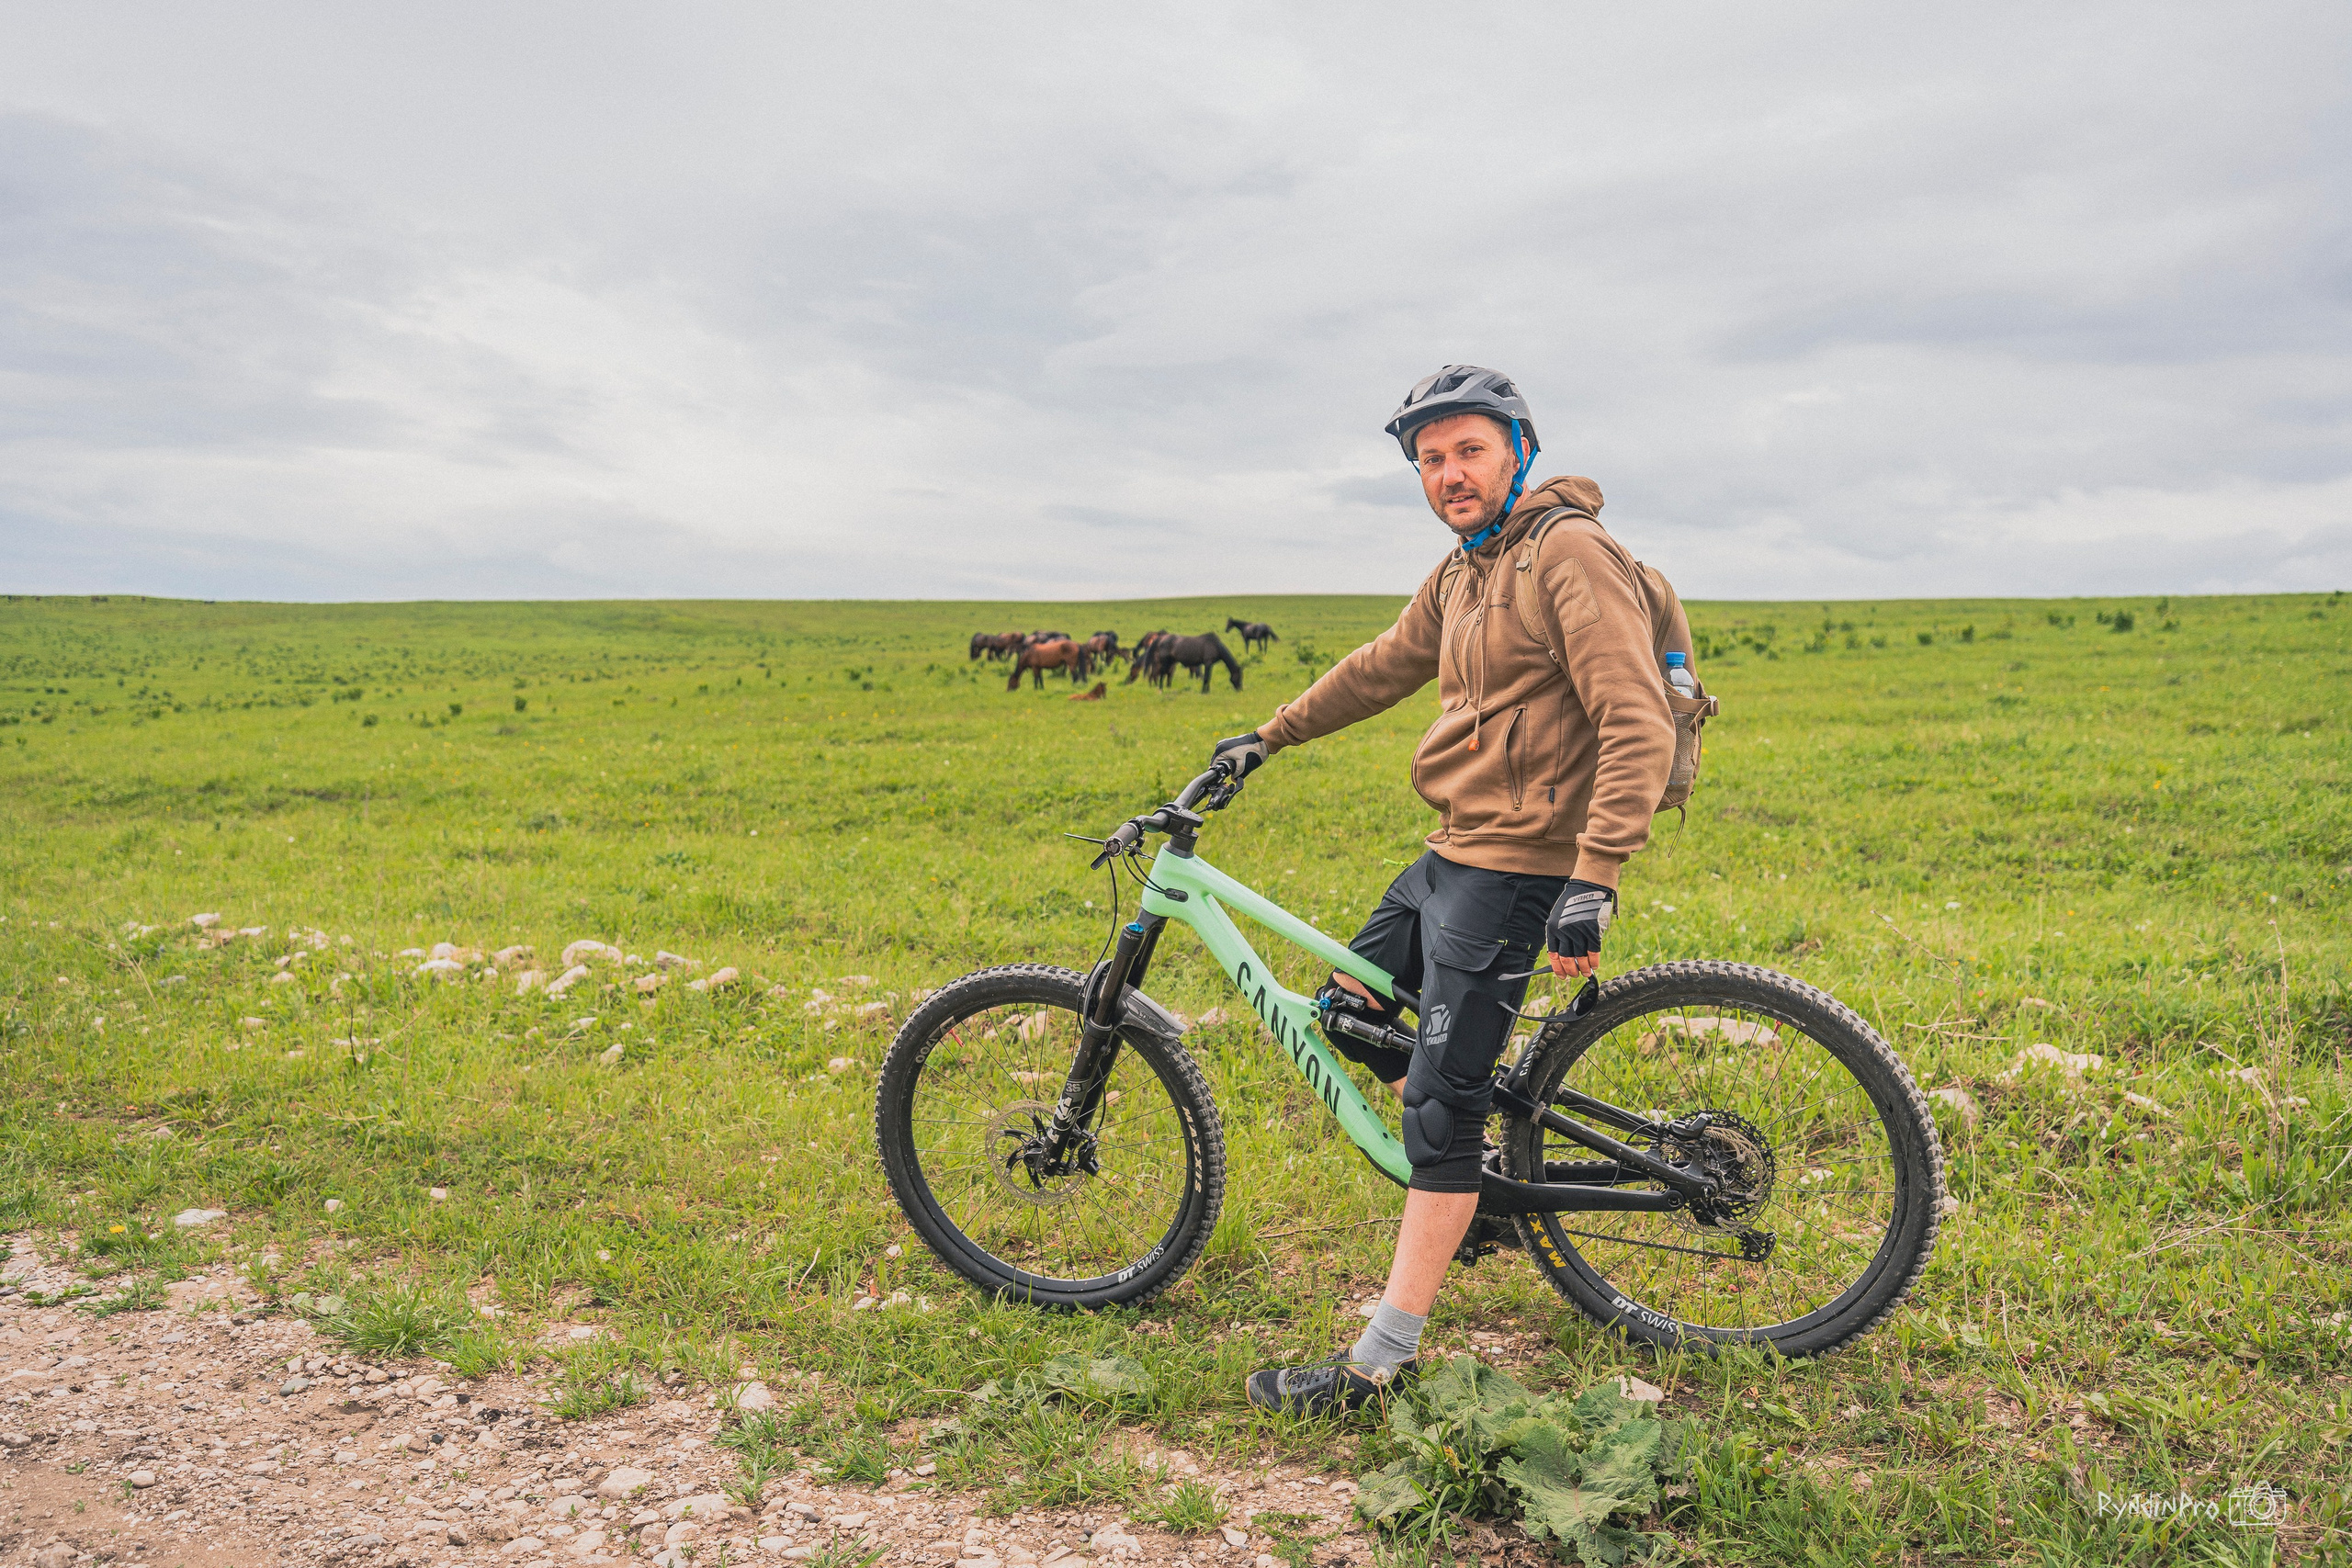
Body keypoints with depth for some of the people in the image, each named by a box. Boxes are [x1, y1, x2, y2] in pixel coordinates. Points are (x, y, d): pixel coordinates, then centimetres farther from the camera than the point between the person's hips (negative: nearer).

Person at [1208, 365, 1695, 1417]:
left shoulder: (1570, 553, -15)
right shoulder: (1463, 573, 14)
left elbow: (1639, 726, -22)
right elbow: (1382, 669, 29)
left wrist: (1593, 882, -29)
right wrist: (1269, 738, 35)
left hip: (1517, 869, -10)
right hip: (1453, 853, 10)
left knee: (1440, 1109, -7)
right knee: (1345, 1012, 17)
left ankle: (1383, 1360, 2)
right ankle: (1486, 1174, 32)